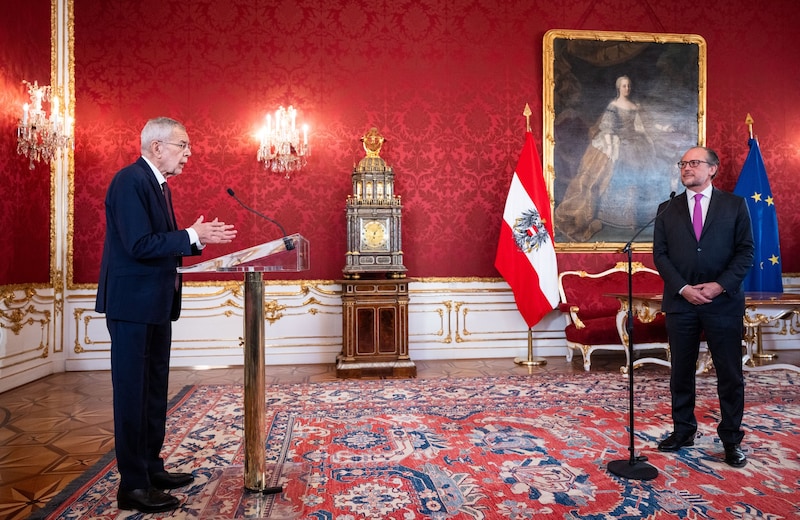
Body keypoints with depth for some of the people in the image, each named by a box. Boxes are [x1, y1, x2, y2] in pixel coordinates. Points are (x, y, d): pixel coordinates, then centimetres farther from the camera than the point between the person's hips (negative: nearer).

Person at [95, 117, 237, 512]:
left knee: (154, 390, 16)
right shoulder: (130, 181, -14)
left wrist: (201, 238, 2)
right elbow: (140, 245, -24)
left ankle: (151, 468, 29)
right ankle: (133, 486, 10)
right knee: (132, 393, -1)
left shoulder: (158, 185, 15)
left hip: (157, 303, 10)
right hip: (133, 304, -10)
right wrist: (192, 236, -19)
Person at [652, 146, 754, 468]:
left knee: (730, 375, 5)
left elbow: (745, 251, 0)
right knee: (681, 372, 9)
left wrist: (720, 285, -13)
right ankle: (683, 431, 23)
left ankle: (731, 439, 20)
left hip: (724, 302, -1)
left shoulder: (735, 205, 5)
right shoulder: (668, 210, 9)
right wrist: (683, 288, -9)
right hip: (680, 302, 2)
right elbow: (660, 254, 3)